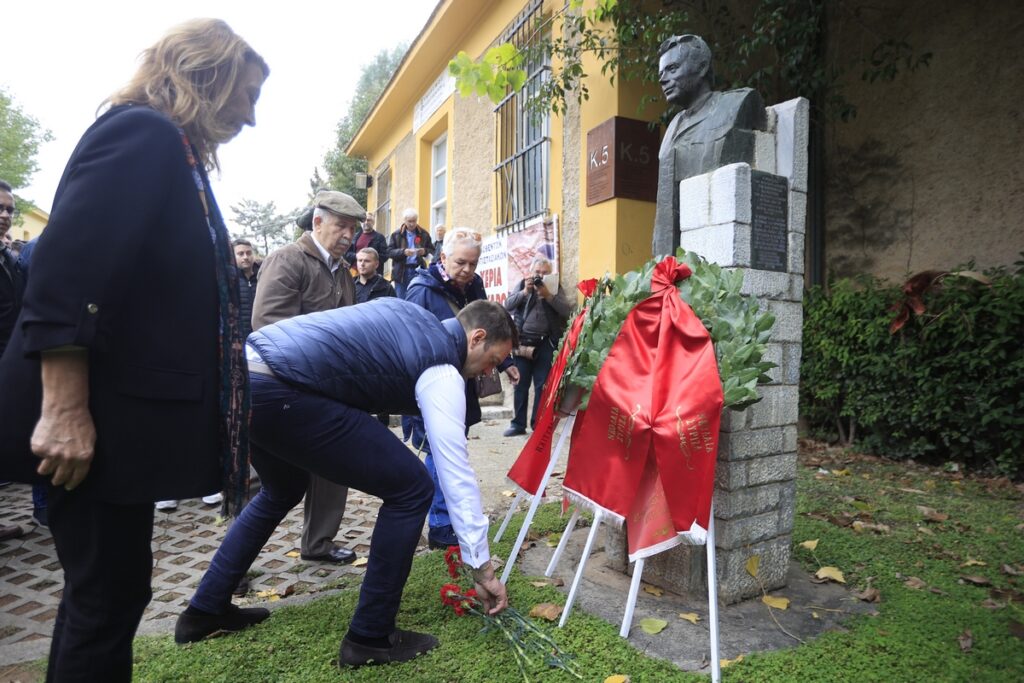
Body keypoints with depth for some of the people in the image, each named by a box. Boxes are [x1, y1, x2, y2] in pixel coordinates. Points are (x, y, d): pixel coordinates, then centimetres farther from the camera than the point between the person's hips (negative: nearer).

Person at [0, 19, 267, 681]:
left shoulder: (172, 151, 18)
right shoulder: (141, 131, -10)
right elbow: (64, 272, -21)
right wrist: (64, 410, -24)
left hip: (118, 414, 10)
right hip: (90, 419, -9)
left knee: (105, 592, 19)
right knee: (108, 596, 2)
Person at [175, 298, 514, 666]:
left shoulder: (409, 314, 21)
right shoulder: (441, 370, -2)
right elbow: (456, 474, -3)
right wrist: (483, 568, 4)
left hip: (241, 370, 10)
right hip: (275, 391, -10)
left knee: (283, 490, 34)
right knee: (411, 488, -2)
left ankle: (205, 609, 43)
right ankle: (369, 637, 12)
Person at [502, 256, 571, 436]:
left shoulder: (556, 288, 6)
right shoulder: (522, 285, 8)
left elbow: (567, 310, -8)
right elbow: (507, 305, -3)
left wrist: (548, 294, -17)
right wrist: (525, 292, -15)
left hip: (546, 343, -1)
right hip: (523, 341, 1)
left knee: (542, 385, 2)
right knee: (521, 384, 5)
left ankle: (538, 424, 11)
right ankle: (518, 424, 12)